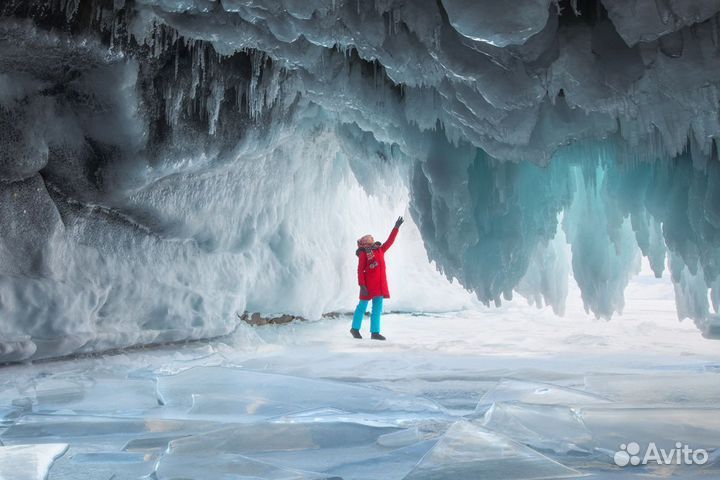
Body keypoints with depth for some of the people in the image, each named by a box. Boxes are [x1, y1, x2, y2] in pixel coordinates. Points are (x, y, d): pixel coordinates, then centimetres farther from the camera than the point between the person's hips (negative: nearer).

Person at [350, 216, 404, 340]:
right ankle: (355, 328, 22)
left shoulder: (380, 250, 14)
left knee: (377, 308, 5)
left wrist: (396, 228, 18)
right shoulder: (363, 253, -5)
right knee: (362, 306, 6)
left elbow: (390, 241, 21)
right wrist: (362, 286, -17)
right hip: (368, 285, -6)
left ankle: (375, 332, 10)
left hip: (380, 285, 6)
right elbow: (360, 271, -9)